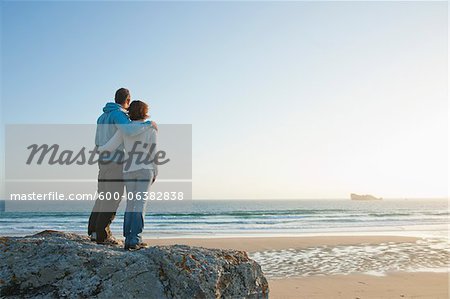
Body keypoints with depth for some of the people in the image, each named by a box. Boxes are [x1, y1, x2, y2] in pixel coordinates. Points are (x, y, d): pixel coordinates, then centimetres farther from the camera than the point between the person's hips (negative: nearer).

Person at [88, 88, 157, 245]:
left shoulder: (103, 116, 18)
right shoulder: (118, 114, -11)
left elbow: (98, 142, 20)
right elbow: (129, 130, -33)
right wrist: (149, 124, -19)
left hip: (103, 162, 9)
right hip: (115, 162, -9)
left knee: (104, 198, 13)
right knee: (114, 198, -4)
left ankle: (94, 231, 14)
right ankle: (103, 234, -3)